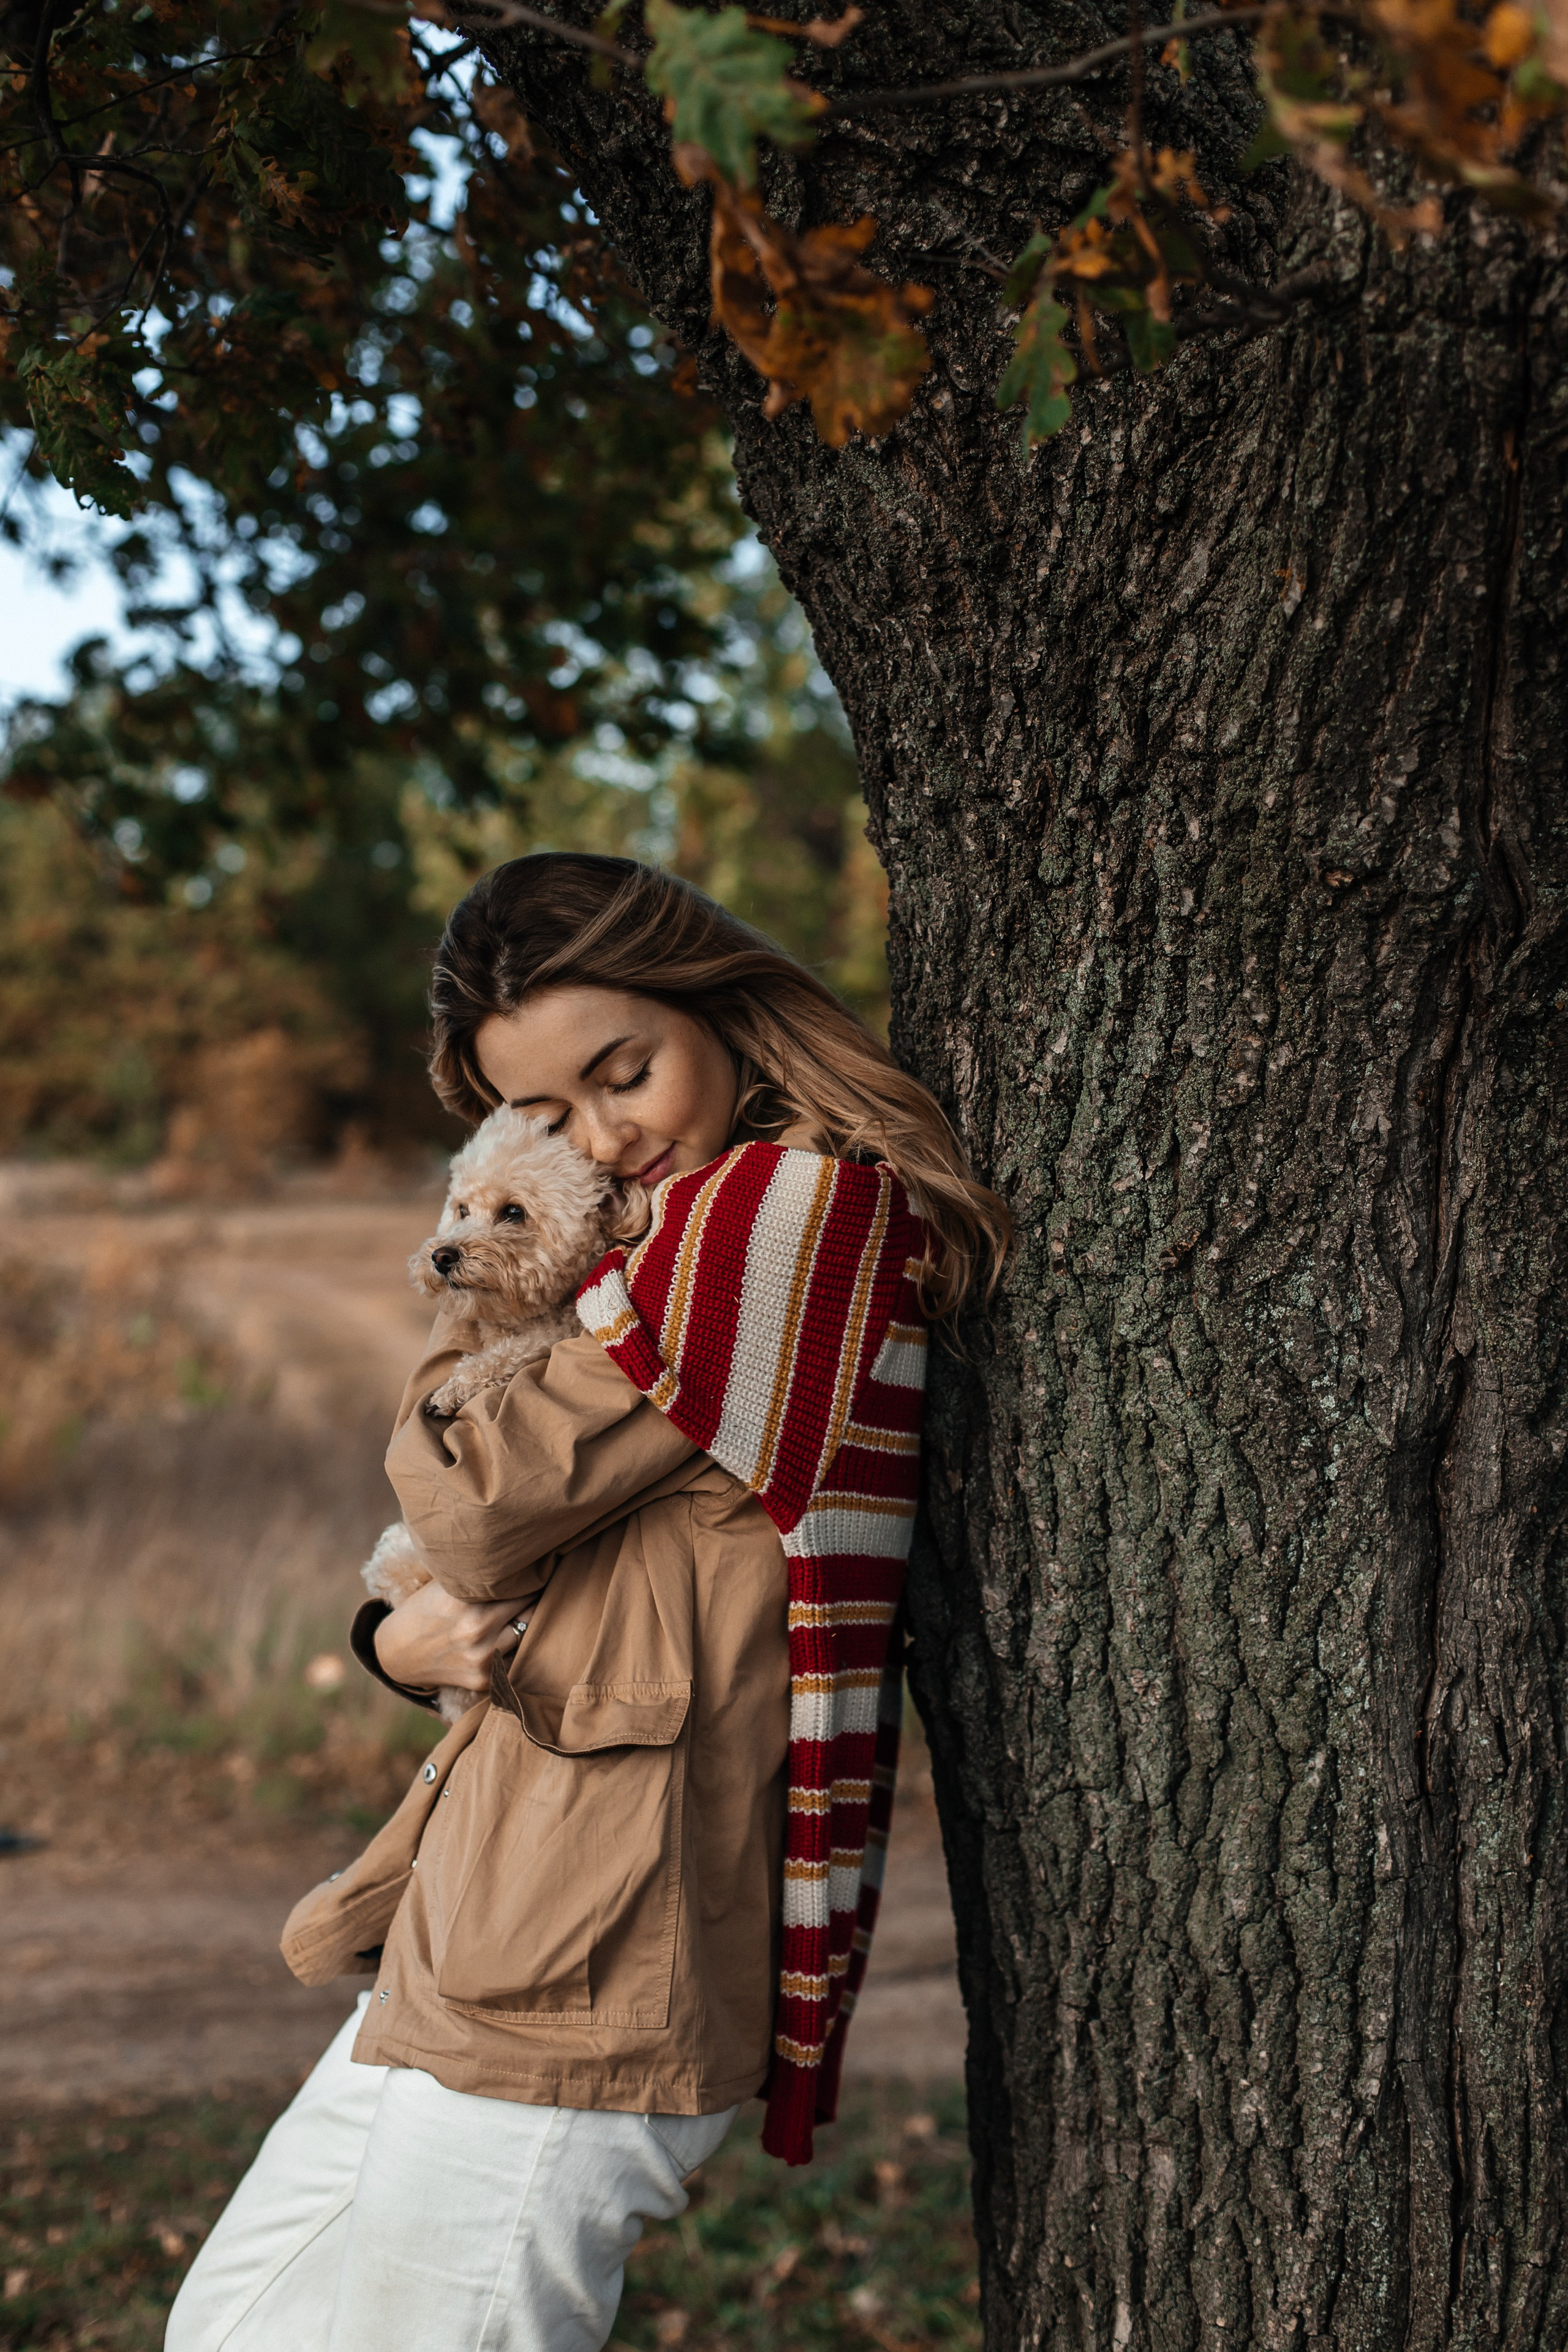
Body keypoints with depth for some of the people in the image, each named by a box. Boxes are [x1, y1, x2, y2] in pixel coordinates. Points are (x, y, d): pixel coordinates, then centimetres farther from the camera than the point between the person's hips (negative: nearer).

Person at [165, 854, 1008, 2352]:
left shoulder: (789, 1201, -15)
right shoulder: (729, 1221, 17)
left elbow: (489, 1508, -15)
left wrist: (464, 1337, 6)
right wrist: (407, 1637, -2)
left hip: (580, 1959, -11)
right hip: (484, 1923, 11)